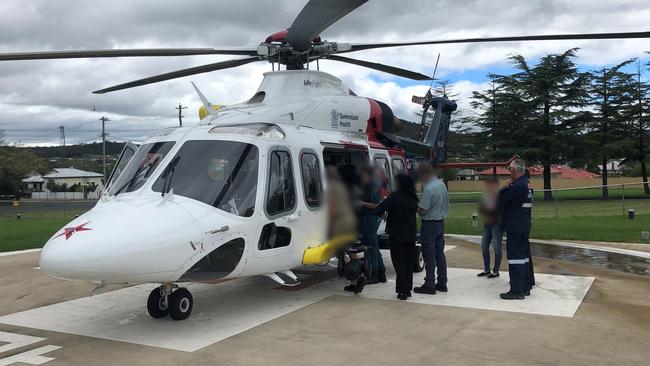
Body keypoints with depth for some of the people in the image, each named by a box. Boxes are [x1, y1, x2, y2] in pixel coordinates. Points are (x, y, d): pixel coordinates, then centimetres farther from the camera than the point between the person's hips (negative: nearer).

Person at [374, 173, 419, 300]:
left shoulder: (394, 197, -16)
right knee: (408, 262, 14)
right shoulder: (413, 198, 3)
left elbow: (378, 211, -22)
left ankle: (402, 291, 0)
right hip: (410, 235, 6)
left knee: (399, 263, 1)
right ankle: (408, 289, 19)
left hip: (396, 235, -6)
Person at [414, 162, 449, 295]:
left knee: (429, 256, -1)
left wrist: (415, 209, -2)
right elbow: (446, 205, 14)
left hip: (429, 224, -8)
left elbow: (422, 211, -21)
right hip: (441, 222, 8)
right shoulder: (442, 185, 7)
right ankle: (442, 283, 20)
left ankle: (429, 285, 4)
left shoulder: (428, 188, -21)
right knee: (440, 253, 14)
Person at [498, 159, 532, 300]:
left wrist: (507, 186, -1)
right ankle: (525, 287, 25)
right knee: (523, 256, 16)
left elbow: (501, 198, -15)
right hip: (524, 226, 10)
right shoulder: (526, 183, 12)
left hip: (515, 229, -10)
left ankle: (517, 291, -3)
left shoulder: (517, 186, -20)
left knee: (516, 257, -6)